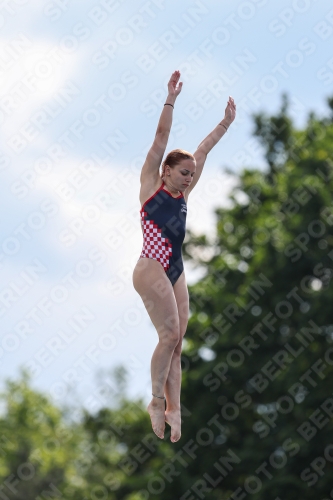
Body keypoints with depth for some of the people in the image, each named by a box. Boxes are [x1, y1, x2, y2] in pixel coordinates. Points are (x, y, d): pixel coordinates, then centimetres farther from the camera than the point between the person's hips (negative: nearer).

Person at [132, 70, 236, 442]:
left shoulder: (182, 193, 16)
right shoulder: (150, 184, 1)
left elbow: (204, 149, 22)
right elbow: (161, 139, -7)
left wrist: (227, 121, 28)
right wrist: (171, 100, -13)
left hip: (175, 272, 7)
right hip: (151, 269, -7)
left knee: (176, 342, 1)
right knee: (170, 334, -16)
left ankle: (172, 408, -1)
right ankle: (158, 401, -8)